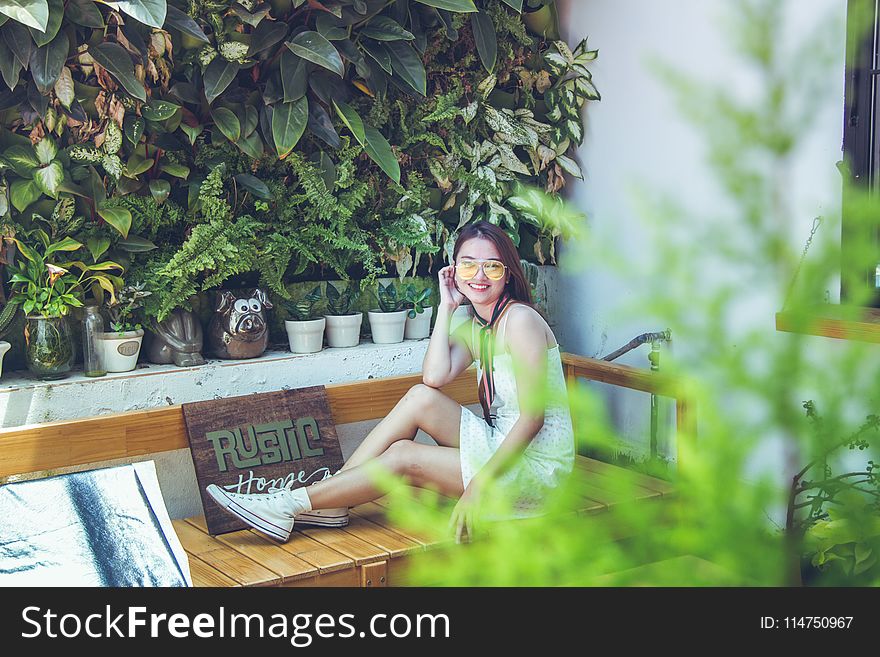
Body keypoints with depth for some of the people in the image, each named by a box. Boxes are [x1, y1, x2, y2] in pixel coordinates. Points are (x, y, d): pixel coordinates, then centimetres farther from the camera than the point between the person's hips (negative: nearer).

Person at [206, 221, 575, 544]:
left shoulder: (520, 319, -16)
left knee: (403, 457, -15)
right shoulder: (474, 327, 11)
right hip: (499, 441, 7)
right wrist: (446, 306, -2)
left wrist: (479, 484, -26)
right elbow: (434, 377, -6)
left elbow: (533, 416, -22)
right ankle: (329, 505, -9)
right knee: (420, 398, -9)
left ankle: (290, 506, -7)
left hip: (537, 463, -7)